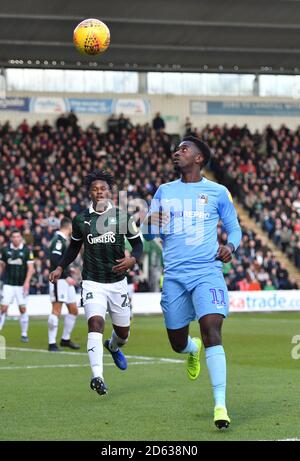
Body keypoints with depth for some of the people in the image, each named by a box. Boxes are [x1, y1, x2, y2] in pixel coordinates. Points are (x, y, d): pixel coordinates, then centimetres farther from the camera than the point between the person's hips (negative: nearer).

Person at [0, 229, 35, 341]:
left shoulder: (27, 250, -2)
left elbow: (30, 267, -4)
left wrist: (27, 282, -15)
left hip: (22, 285, -1)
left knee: (23, 309, 0)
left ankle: (24, 334, 10)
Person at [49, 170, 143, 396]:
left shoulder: (123, 216, -3)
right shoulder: (81, 220, 1)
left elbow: (138, 243, 6)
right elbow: (74, 246, 17)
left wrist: (133, 259, -14)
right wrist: (60, 267, 6)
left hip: (118, 282, 1)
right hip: (92, 282, -1)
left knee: (123, 330, 13)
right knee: (96, 323, -22)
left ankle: (114, 347, 52)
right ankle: (98, 376, -31)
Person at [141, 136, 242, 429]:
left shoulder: (217, 192, 6)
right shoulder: (164, 191, 13)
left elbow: (234, 228, 14)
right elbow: (148, 234, 12)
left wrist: (230, 246, -8)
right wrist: (150, 223, -12)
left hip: (207, 272, -3)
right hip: (174, 275, 3)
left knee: (211, 331, -20)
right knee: (177, 343, 9)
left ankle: (220, 405, -20)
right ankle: (193, 350, 48)